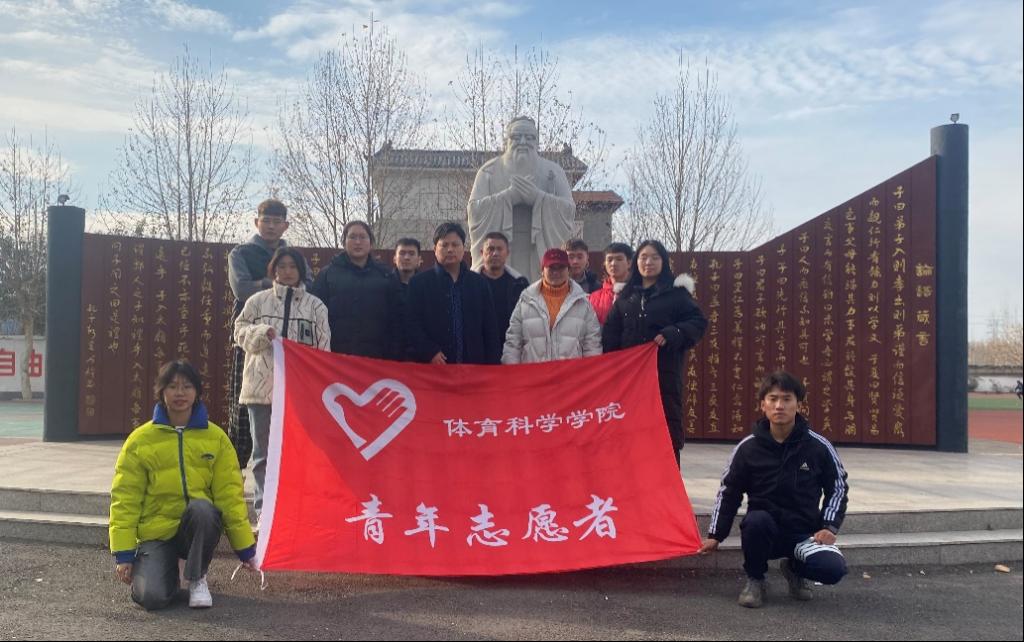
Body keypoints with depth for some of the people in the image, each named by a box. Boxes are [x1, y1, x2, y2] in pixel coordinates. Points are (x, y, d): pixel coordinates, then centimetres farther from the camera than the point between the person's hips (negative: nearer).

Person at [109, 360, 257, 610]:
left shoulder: (215, 437, 1)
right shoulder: (140, 439, -1)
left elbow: (230, 494, 0)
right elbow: (125, 498, 0)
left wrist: (246, 549, -1)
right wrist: (123, 553, -6)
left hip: (199, 527, 1)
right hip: (156, 531, 0)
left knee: (202, 508, -35)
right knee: (151, 597, -24)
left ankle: (197, 579, -10)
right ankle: (167, 570, 14)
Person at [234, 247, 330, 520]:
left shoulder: (315, 306, 8)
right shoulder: (258, 300, 10)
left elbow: (323, 348, 6)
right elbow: (240, 331, 10)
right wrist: (261, 333, -11)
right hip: (262, 384, 1)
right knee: (263, 450, 6)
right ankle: (264, 506, 13)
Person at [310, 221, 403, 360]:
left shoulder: (385, 276, 11)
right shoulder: (327, 274, 8)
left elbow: (396, 319, 9)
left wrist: (394, 355, 0)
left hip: (377, 357, 1)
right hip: (337, 355, -1)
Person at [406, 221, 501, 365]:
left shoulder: (479, 283, 14)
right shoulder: (419, 283, 6)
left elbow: (491, 328, 13)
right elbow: (412, 324, 0)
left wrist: (492, 362, 5)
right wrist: (429, 353, -11)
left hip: (474, 364, 2)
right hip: (432, 365, -2)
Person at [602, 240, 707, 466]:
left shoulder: (676, 292, 4)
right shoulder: (626, 295, 15)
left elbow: (699, 321, -2)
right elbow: (611, 332, 11)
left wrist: (672, 334, -17)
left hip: (665, 371, -3)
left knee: (668, 422, -2)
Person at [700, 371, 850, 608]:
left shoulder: (818, 446, -5)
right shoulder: (748, 448, -5)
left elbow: (838, 487, 9)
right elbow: (728, 492, 5)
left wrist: (829, 527, -2)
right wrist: (715, 535, 3)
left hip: (804, 533, 1)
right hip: (763, 532, -1)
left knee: (834, 569, -26)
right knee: (755, 520, -36)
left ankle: (794, 568, 12)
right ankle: (755, 580, -6)